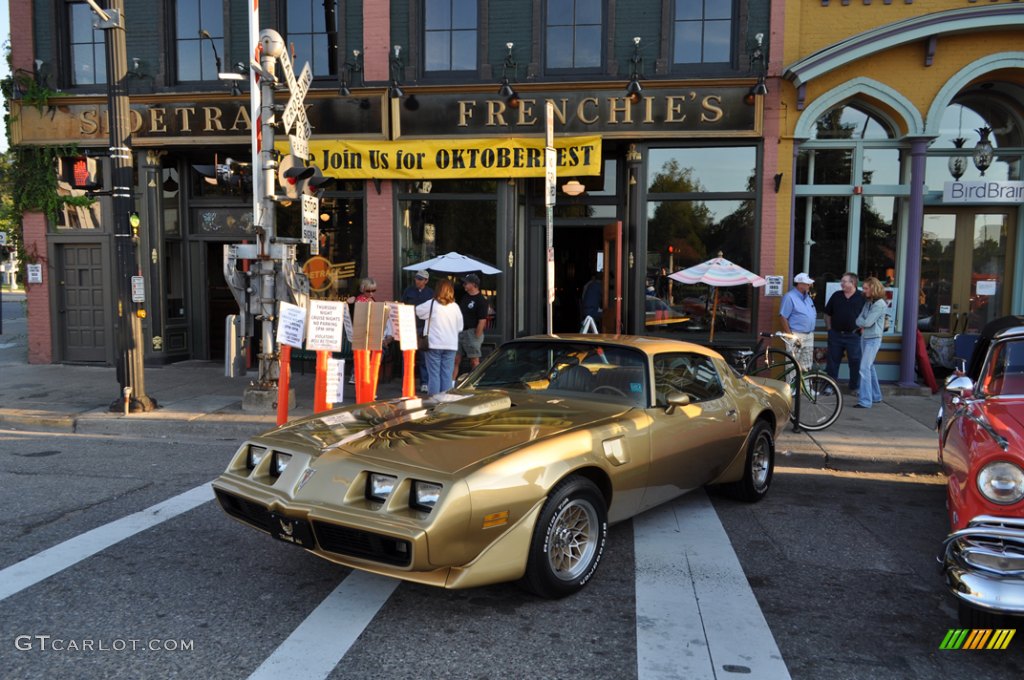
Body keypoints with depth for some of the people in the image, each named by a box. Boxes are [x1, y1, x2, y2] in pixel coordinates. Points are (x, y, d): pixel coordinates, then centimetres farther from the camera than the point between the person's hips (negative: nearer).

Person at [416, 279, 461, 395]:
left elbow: (417, 311, 8)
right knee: (447, 374, 7)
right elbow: (460, 327, 8)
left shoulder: (431, 304, -7)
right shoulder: (455, 307, 0)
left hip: (434, 344, -2)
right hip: (451, 345, 2)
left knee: (434, 374, 3)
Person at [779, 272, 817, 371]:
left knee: (806, 366, 12)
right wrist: (790, 335, -19)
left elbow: (814, 315, 23)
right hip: (796, 336, -8)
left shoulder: (808, 297, 15)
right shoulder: (789, 297, -10)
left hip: (809, 336, 8)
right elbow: (783, 317, -15)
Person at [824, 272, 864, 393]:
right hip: (835, 335, 2)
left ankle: (855, 387, 16)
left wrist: (861, 329, -5)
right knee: (833, 361, 7)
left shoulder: (862, 297, -4)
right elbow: (827, 313, 11)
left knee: (855, 362, 4)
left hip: (853, 336, -2)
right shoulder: (836, 296, 5)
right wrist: (829, 328, 6)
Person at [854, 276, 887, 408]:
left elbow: (868, 322, -18)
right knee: (869, 367, 16)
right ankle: (875, 396, 29)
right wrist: (862, 325, -10)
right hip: (864, 337, 9)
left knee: (864, 368, -14)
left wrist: (861, 322, 0)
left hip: (873, 339, -9)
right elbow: (859, 320, 9)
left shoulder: (880, 304, -14)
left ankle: (865, 401, -14)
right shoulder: (868, 302, 11)